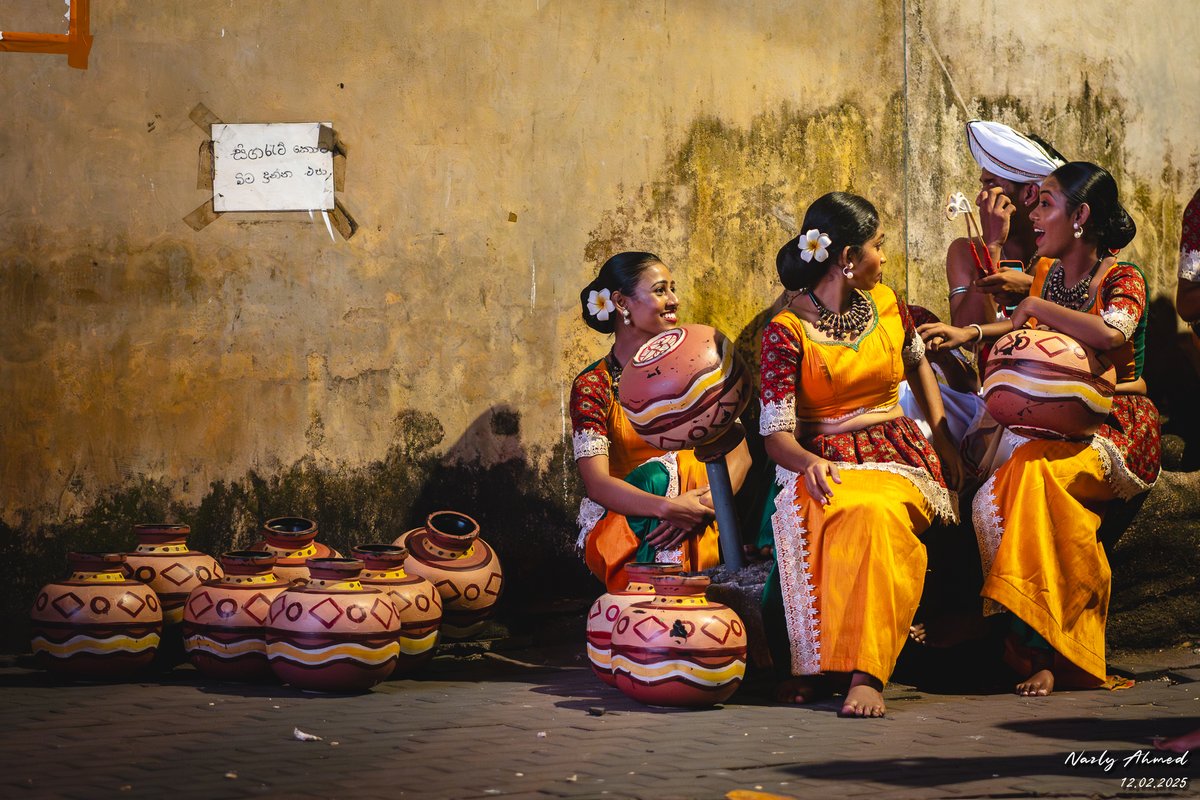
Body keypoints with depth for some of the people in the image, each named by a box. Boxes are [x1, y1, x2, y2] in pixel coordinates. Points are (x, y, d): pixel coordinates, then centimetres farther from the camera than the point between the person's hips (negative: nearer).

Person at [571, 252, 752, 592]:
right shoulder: (593, 386, -2)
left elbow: (739, 452, -1)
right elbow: (597, 483, -15)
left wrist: (705, 503, -23)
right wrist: (669, 507, -32)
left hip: (699, 534, 2)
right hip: (619, 529, -2)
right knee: (658, 475, -30)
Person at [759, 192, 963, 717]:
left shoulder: (885, 303, 12)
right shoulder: (787, 331, -4)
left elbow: (917, 363, 33)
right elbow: (776, 434, -9)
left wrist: (942, 439, 21)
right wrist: (809, 463, -32)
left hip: (896, 456, 2)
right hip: (827, 461, -2)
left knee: (875, 513, -37)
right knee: (810, 511, -42)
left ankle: (865, 672, -45)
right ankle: (818, 663, -38)